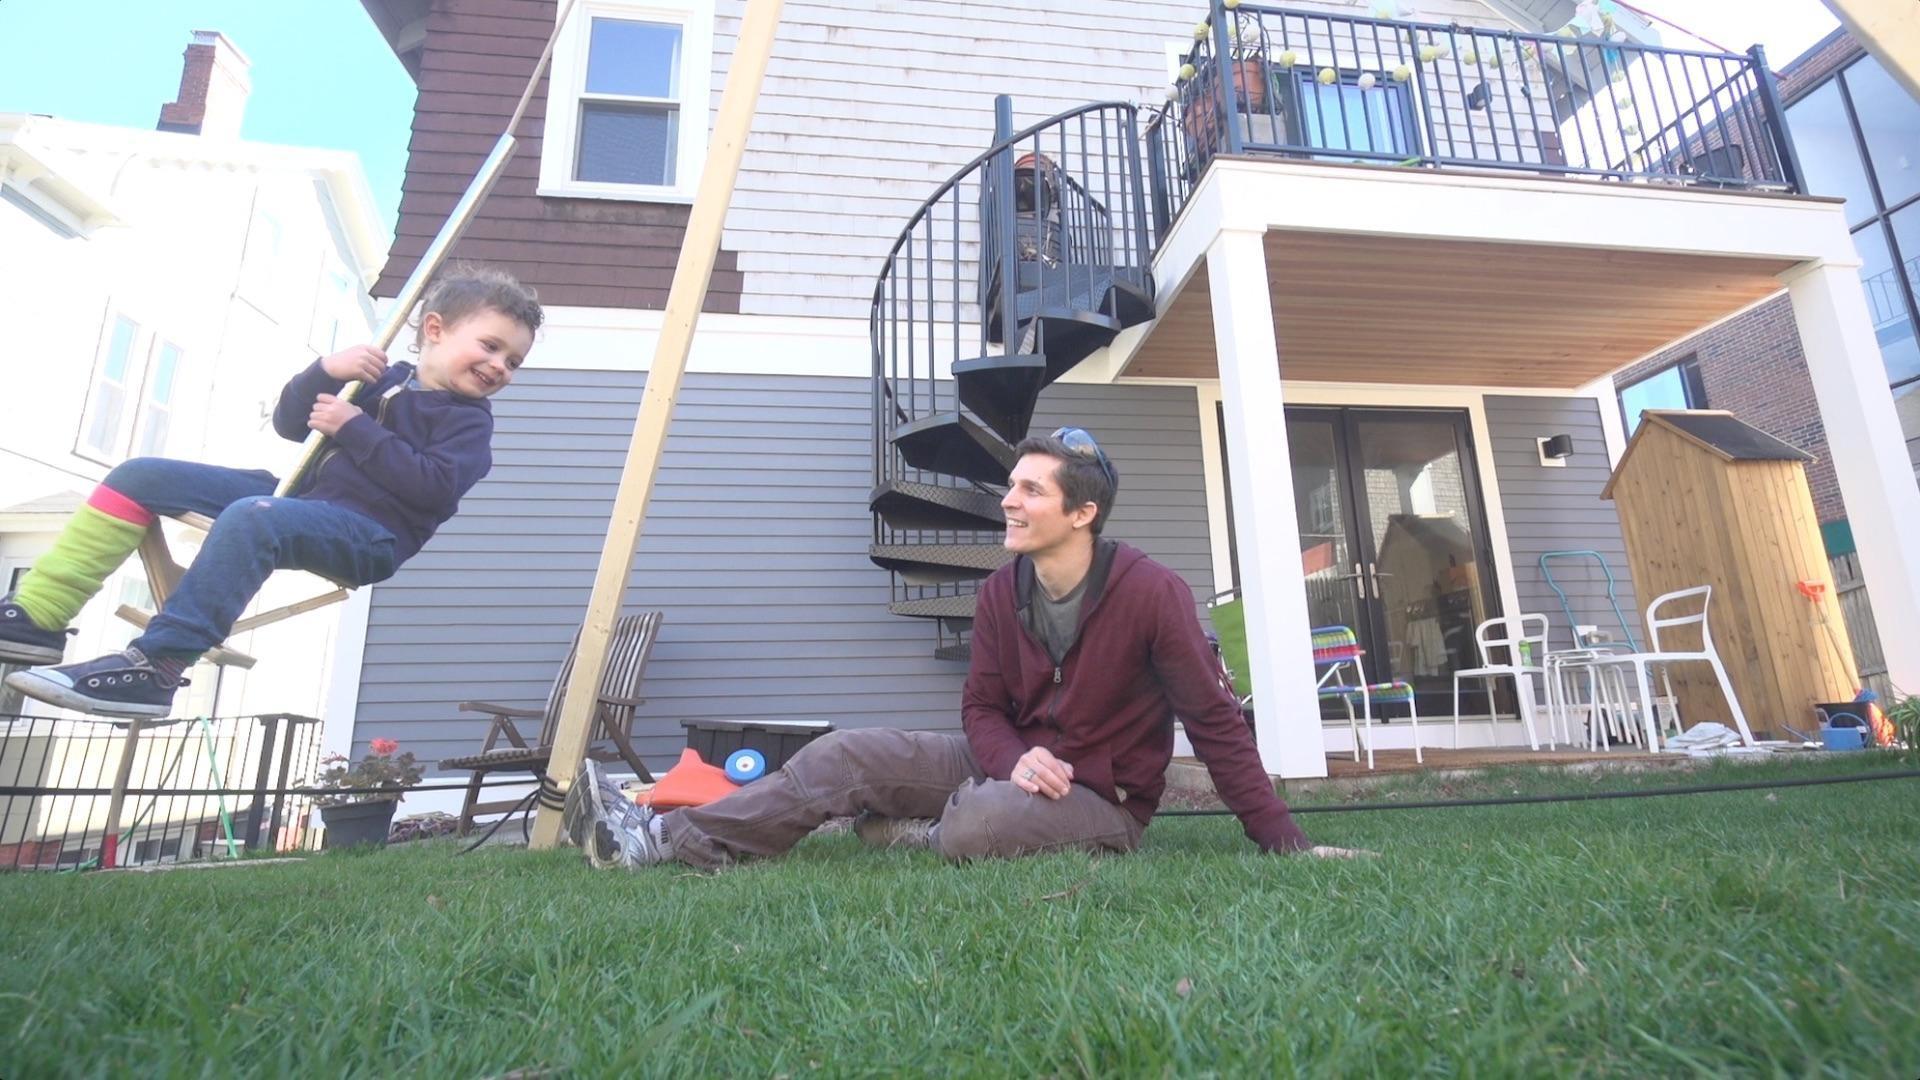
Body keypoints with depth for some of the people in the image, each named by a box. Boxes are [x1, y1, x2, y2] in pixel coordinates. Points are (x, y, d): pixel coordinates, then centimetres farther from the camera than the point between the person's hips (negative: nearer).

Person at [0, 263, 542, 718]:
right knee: (140, 476, 4)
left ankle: (156, 665, -34)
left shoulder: (468, 420, 0)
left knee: (251, 517, -37)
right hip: (302, 498, 8)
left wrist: (355, 429, -13)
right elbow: (289, 424, 15)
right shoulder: (383, 378, 18)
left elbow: (433, 486, -18)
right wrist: (325, 370, -3)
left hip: (369, 532, -8)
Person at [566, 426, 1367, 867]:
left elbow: (1214, 720, -17)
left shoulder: (1151, 592, -22)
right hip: (1017, 764, 5)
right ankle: (668, 838, -8)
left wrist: (1282, 841, -17)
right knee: (849, 754, -10)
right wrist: (1015, 759, -21)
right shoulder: (1000, 592, -4)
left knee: (978, 828, -36)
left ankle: (914, 832, 1)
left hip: (1104, 799, -5)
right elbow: (982, 707, 2)